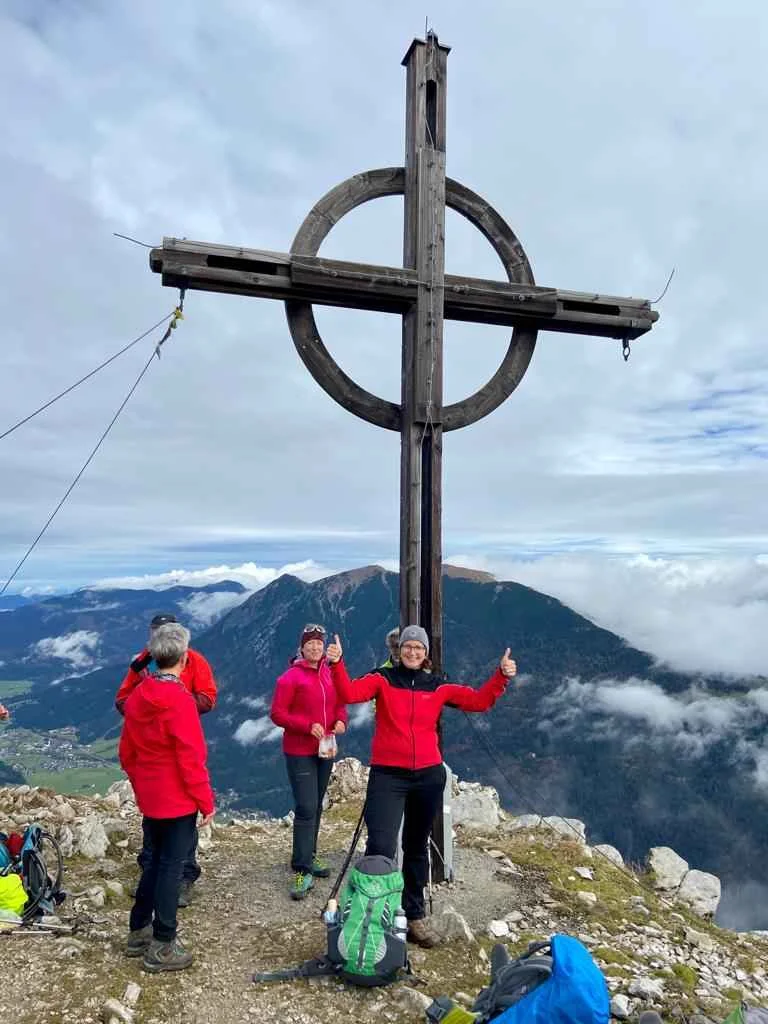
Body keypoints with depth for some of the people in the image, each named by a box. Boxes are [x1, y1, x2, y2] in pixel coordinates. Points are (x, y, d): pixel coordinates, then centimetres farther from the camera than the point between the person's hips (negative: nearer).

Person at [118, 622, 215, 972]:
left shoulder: (138, 697, 2)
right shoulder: (179, 700, -22)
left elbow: (126, 753, 10)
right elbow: (191, 759, -20)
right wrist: (206, 801, -10)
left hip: (149, 798, 8)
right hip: (179, 800, -8)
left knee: (155, 861, 21)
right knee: (171, 867, 4)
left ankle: (138, 932, 32)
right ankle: (162, 947, 13)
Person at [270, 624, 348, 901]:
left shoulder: (331, 674, 3)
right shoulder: (291, 677, -13)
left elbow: (340, 704, 14)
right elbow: (277, 713, -13)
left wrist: (341, 720, -8)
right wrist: (308, 726, -23)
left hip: (325, 750, 6)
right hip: (300, 752, -6)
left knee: (316, 807, 17)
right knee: (306, 808, -10)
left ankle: (309, 856, 33)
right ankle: (302, 871, -3)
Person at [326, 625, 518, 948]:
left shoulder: (438, 687, 5)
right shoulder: (383, 679, -3)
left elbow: (479, 700, 1)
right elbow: (349, 693, -18)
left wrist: (502, 676, -13)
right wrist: (336, 663, -34)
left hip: (429, 776, 3)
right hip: (388, 775, -3)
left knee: (417, 847, 16)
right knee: (381, 846, -15)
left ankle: (414, 916, 31)